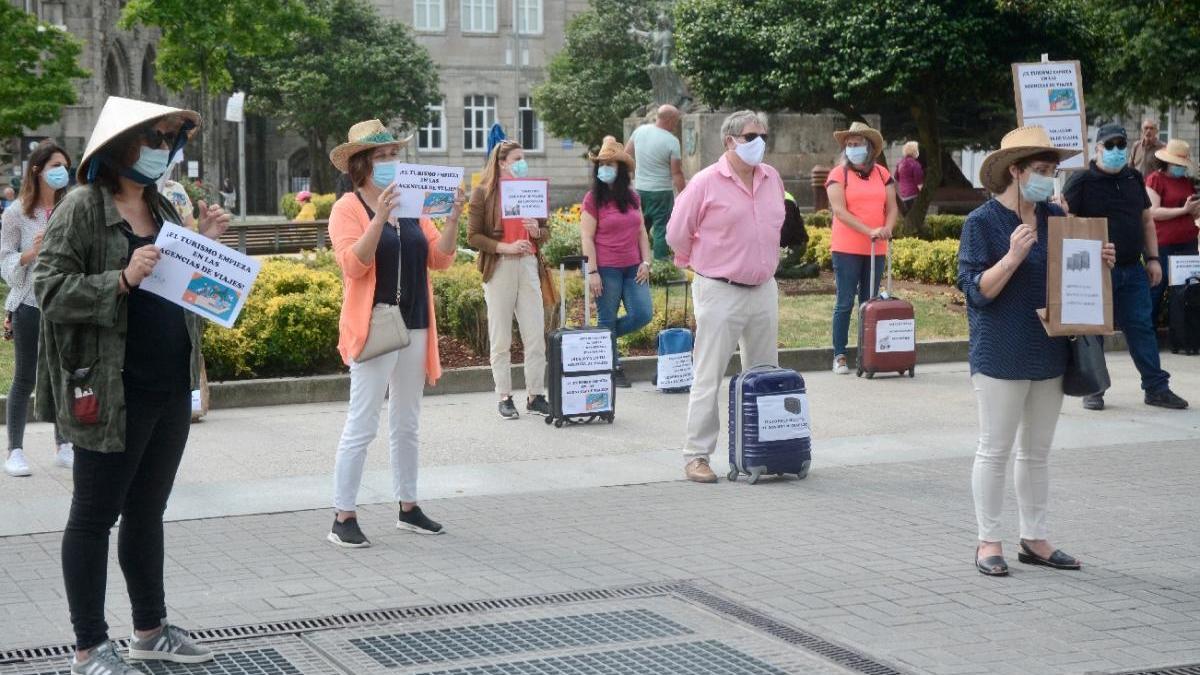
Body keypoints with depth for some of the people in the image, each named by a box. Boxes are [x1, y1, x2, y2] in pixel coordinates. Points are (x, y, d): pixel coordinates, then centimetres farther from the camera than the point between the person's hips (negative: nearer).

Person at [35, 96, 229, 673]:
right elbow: (49, 288, -16)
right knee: (94, 516, 3)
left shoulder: (162, 209, 13)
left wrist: (206, 246, 4)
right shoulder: (82, 209, -9)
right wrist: (122, 281, -27)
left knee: (146, 511, 18)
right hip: (110, 392, -7)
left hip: (172, 388, 7)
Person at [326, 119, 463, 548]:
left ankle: (408, 507, 23)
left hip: (414, 326, 6)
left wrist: (453, 218, -7)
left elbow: (440, 259, 8)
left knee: (407, 423, 13)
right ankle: (343, 517, -2)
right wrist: (381, 216, -26)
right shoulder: (348, 208, -5)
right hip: (373, 328, -6)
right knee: (362, 425, -8)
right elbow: (353, 264, -19)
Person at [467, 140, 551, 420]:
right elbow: (473, 236, -5)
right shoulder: (483, 194, 0)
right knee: (501, 339, 1)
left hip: (529, 267, 4)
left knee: (536, 336, 1)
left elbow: (546, 232, 19)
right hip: (499, 269, -4)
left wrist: (537, 232, -4)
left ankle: (536, 395, 8)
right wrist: (505, 247, -15)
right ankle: (504, 398, 9)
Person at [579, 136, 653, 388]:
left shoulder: (632, 197, 10)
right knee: (607, 320, 2)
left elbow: (641, 232, 14)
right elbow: (587, 238, -7)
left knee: (642, 314, -2)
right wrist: (592, 272, -13)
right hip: (606, 268, -5)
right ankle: (614, 369, 14)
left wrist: (646, 262, 4)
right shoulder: (593, 199, -4)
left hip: (632, 267, 5)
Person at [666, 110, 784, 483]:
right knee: (708, 378, -3)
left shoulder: (772, 179, 7)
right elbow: (677, 233, -3)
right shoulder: (706, 183, -11)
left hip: (764, 290, 6)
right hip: (720, 292, -6)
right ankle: (696, 456, 3)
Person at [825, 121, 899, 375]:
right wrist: (869, 231, -21)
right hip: (847, 249, -4)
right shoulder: (838, 174, -3)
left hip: (876, 250, 4)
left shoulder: (882, 174, 10)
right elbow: (839, 210, -13)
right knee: (845, 303, -2)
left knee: (869, 302, 9)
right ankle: (839, 356, 2)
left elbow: (892, 207, 8)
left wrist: (887, 228, -13)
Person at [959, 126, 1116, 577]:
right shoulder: (982, 223, -9)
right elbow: (976, 290, -13)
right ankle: (988, 541, 11)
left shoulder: (1056, 217, 9)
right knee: (995, 450, 1)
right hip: (1001, 354, -6)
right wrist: (1012, 257, -25)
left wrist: (1098, 263, 0)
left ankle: (1034, 539, 22)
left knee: (1037, 451, 13)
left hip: (1049, 352, 6)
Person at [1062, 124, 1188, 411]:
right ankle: (1093, 390, 13)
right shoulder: (1081, 180, -6)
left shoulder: (1134, 178, 12)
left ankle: (1156, 387, 10)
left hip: (1132, 270, 5)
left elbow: (1146, 220, 18)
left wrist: (1153, 258, 11)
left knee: (1142, 327, 5)